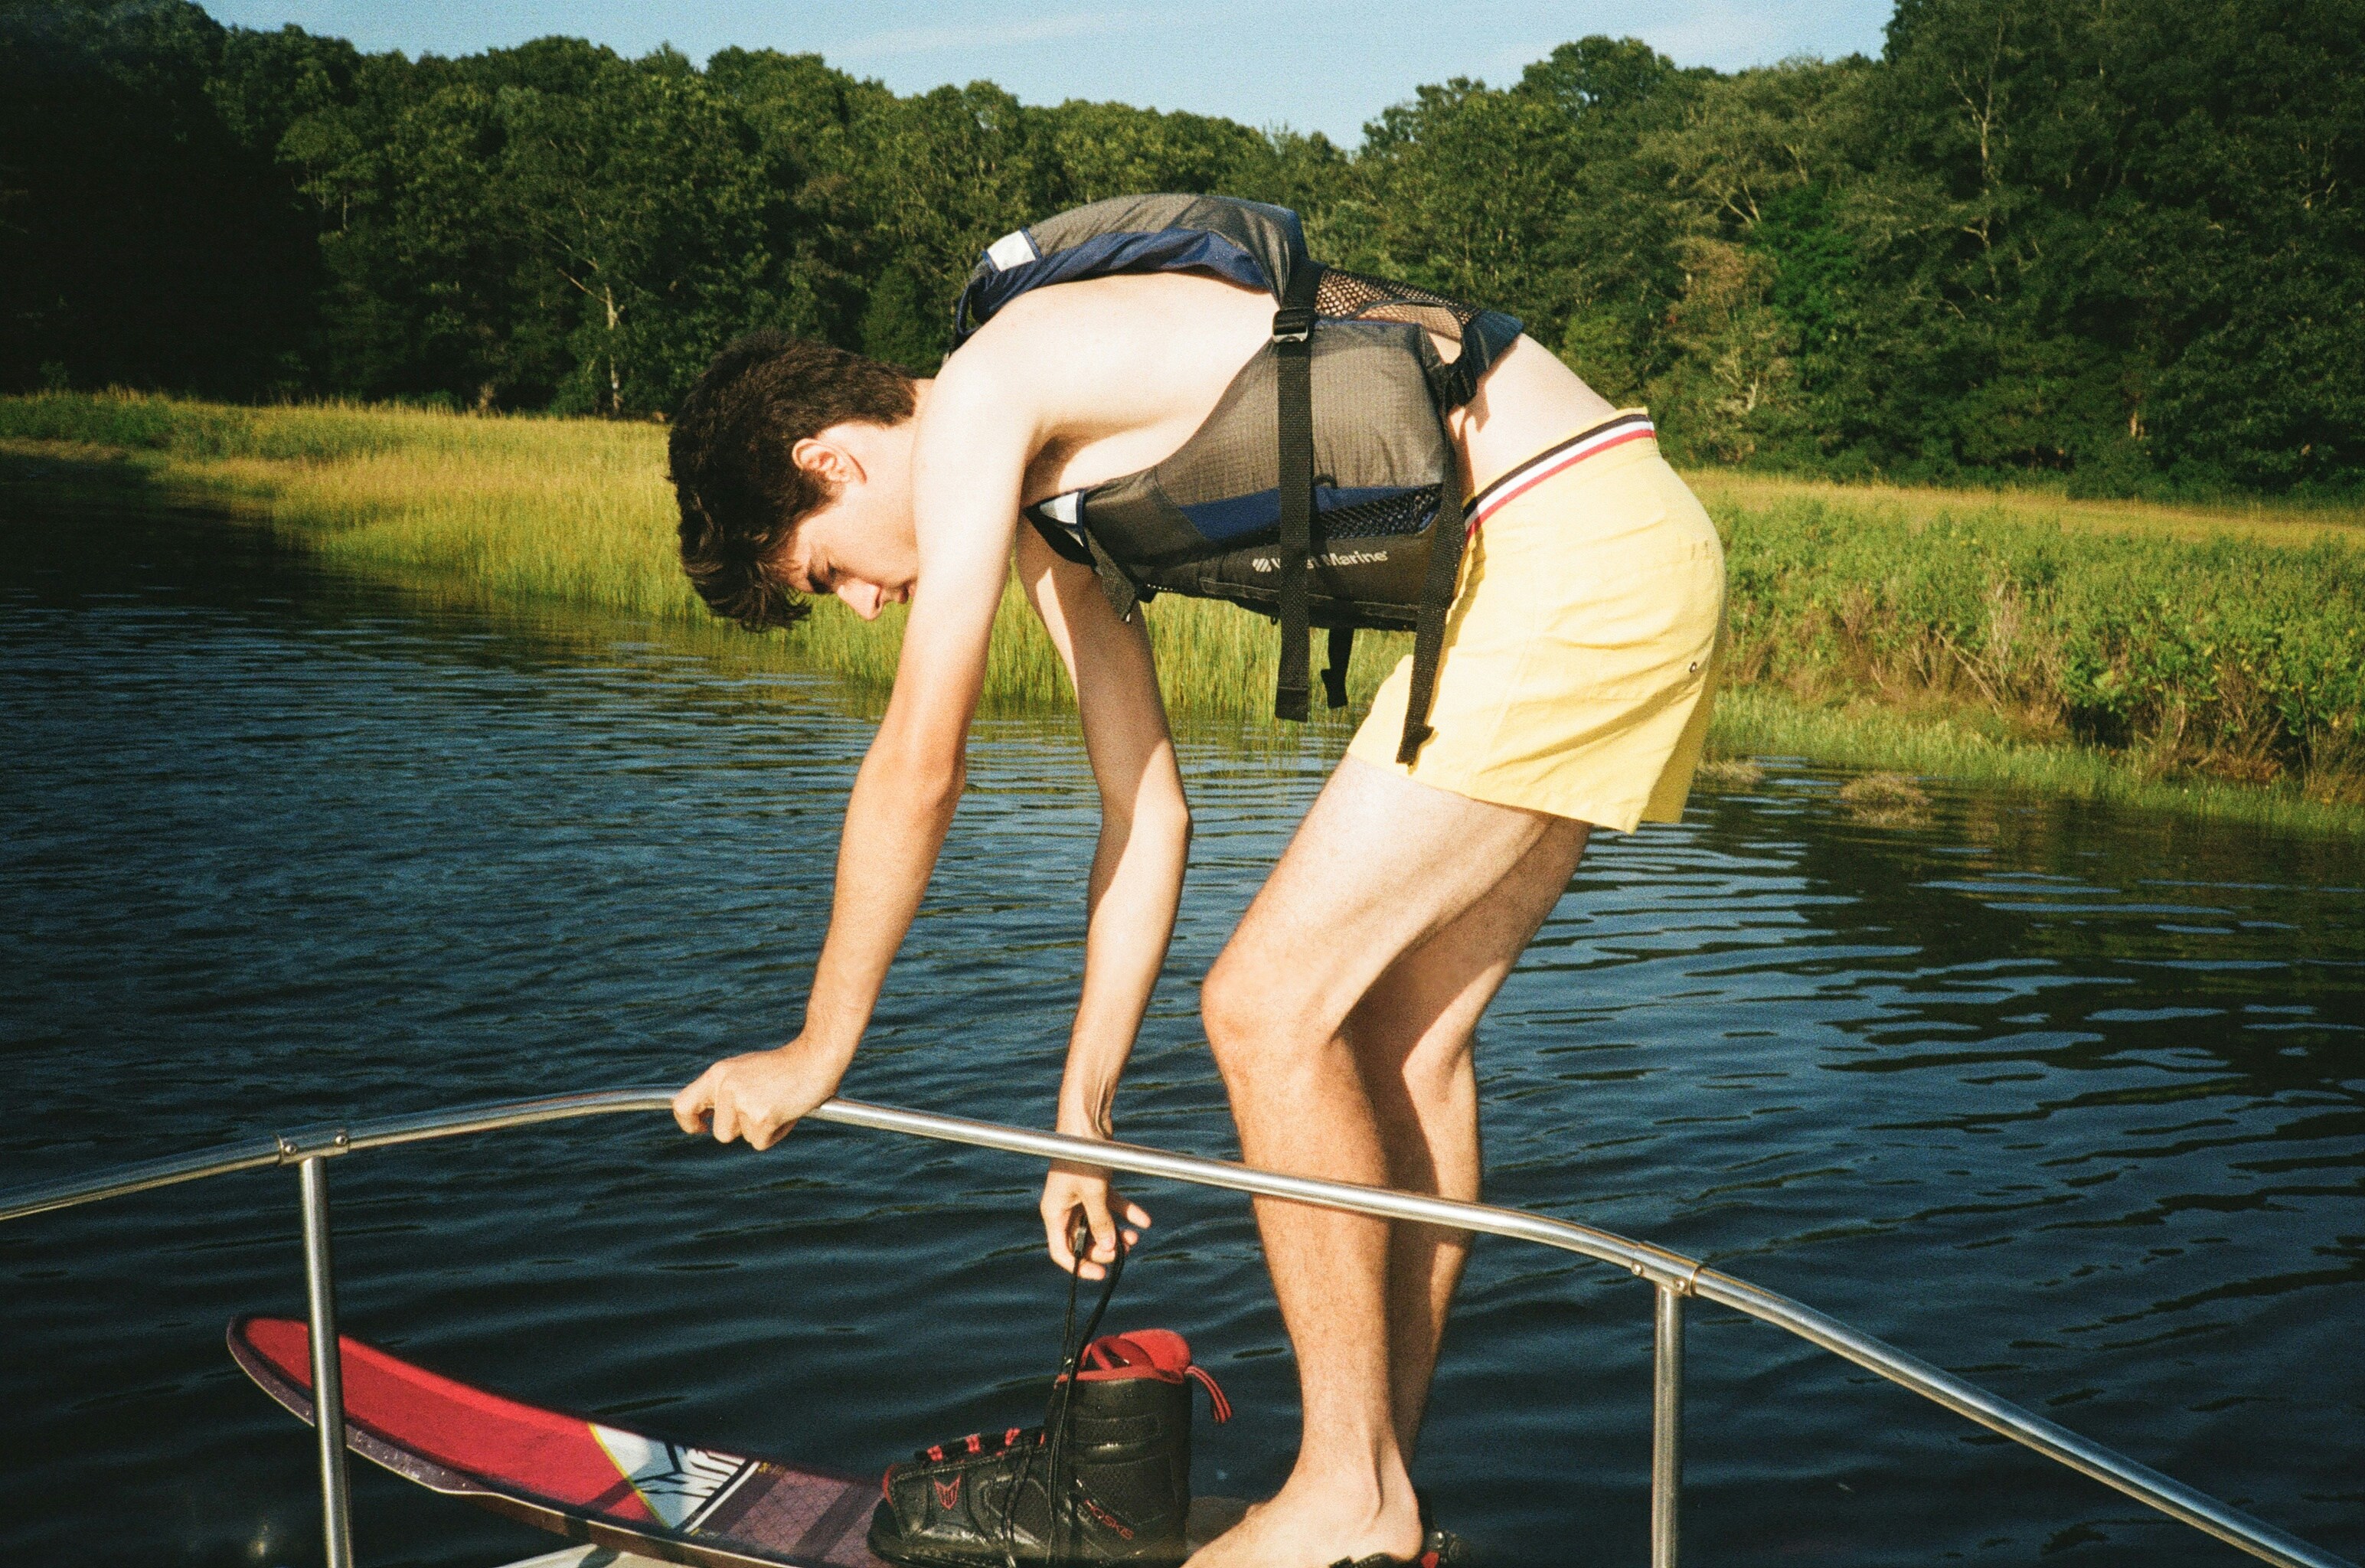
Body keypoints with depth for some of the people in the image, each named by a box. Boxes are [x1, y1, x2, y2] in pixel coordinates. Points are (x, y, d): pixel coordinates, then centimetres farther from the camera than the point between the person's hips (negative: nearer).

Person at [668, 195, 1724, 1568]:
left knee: (1270, 1002, -8)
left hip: (1579, 549, -10)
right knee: (1398, 1033, 12)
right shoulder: (1047, 495, 19)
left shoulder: (983, 390, -7)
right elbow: (1150, 814, 19)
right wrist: (1086, 1110, 21)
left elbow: (919, 768, -9)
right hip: (1618, 543, 10)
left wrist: (818, 1050, 2)